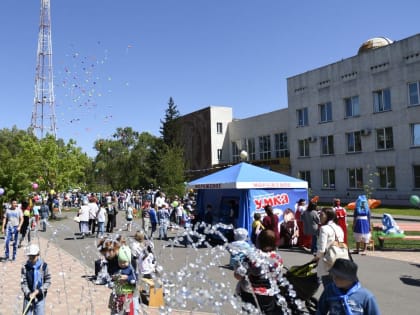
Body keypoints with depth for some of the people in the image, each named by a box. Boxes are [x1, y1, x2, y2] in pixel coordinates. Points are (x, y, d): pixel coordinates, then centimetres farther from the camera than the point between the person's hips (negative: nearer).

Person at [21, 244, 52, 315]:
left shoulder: (43, 266, -7)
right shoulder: (25, 267, -8)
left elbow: (48, 281, -3)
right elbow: (23, 283, -8)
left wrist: (39, 290, -13)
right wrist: (29, 294, -21)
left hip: (40, 297, 0)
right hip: (28, 297, 0)